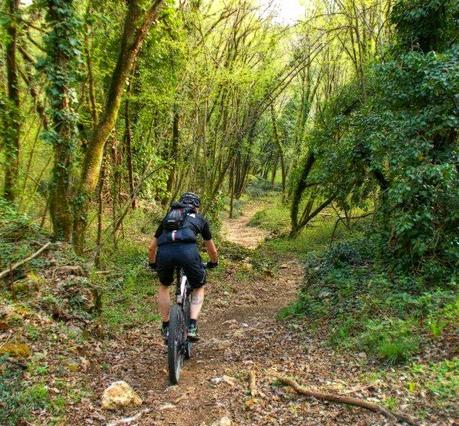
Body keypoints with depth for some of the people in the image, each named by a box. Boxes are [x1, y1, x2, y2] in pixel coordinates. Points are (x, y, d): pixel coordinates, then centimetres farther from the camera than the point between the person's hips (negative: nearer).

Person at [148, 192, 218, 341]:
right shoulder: (199, 219, 32)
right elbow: (212, 250, 41)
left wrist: (152, 264, 60)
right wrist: (214, 263, 62)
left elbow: (152, 247, 41)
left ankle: (166, 328, 30)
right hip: (187, 250, -2)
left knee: (164, 286, 32)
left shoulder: (168, 216, 37)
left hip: (164, 251, 2)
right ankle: (192, 327, 10)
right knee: (198, 288, 25)